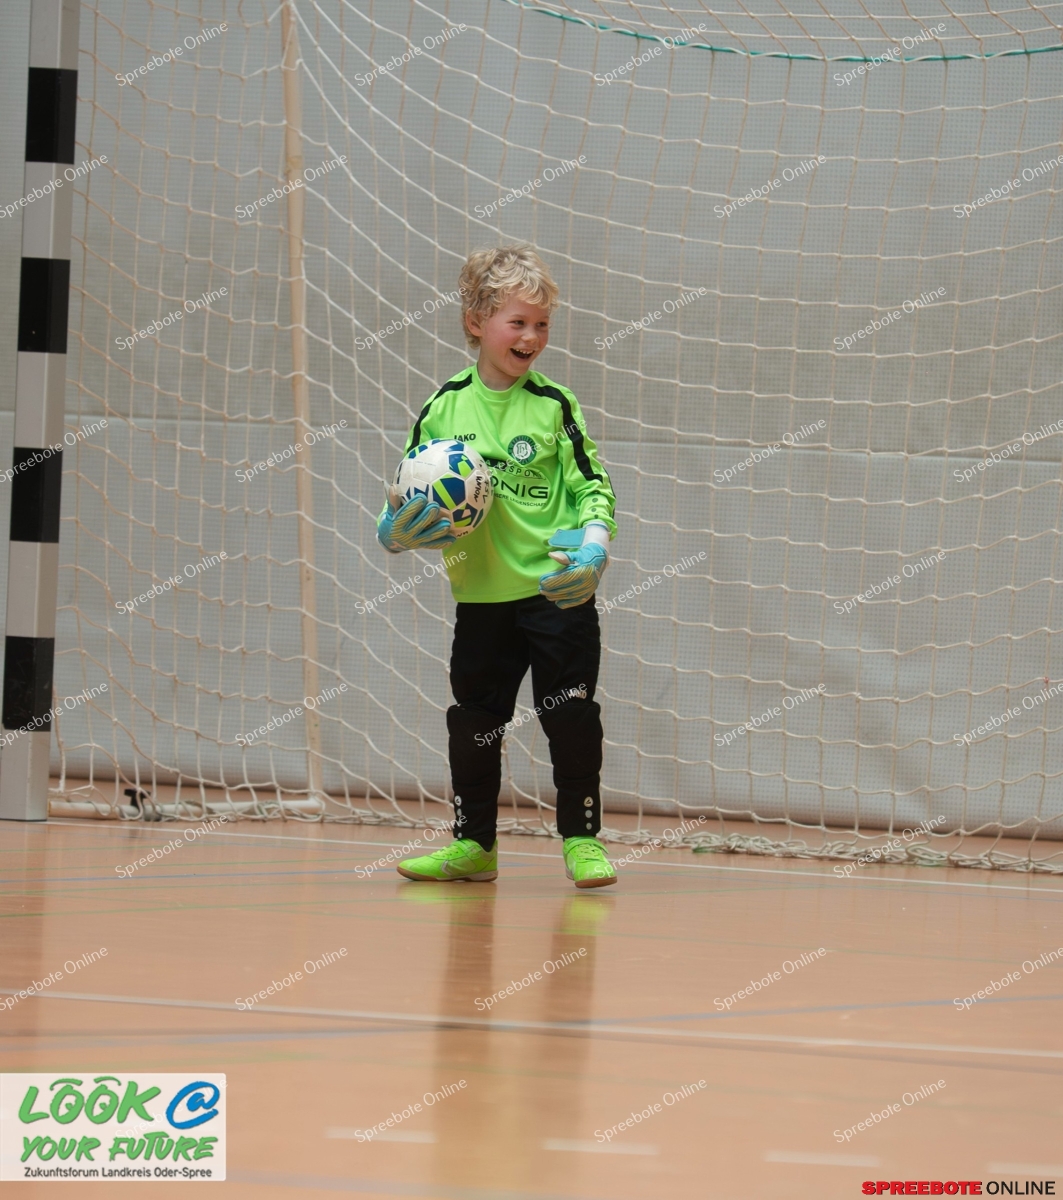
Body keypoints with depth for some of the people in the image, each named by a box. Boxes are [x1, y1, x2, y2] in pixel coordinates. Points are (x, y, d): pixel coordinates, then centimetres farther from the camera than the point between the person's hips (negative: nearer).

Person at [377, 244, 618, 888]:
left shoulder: (555, 406, -3)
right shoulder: (445, 408, 2)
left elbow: (593, 485, -3)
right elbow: (410, 493, 9)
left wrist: (593, 544, -20)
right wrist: (398, 531, -12)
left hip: (558, 593, -2)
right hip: (482, 596, 2)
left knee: (572, 715, -2)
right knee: (474, 723, 9)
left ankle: (583, 839, 10)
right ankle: (474, 845, 21)